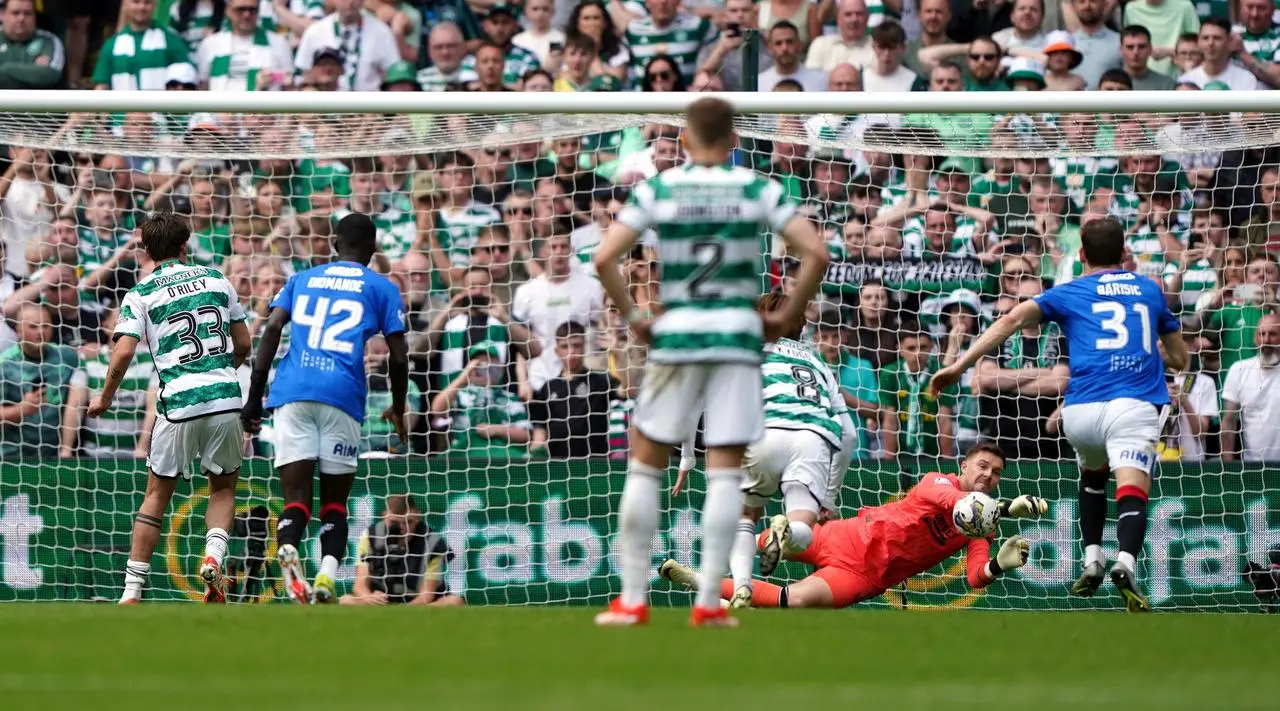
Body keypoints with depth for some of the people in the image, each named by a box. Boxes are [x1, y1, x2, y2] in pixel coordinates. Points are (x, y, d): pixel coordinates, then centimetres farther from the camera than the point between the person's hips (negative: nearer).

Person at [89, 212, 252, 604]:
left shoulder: (140, 295, 3)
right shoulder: (214, 278, 11)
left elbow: (123, 354, -8)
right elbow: (243, 344, 15)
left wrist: (105, 398, 8)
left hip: (178, 405, -1)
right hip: (225, 397, 1)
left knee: (156, 495, 10)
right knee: (224, 488, 19)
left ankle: (132, 592, 6)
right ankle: (213, 556, -7)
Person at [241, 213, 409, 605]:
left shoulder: (301, 279, 22)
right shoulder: (382, 288, 16)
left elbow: (272, 328, 7)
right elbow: (398, 356, 10)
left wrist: (254, 395, 5)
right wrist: (398, 410, 25)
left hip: (291, 393, 1)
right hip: (343, 395, -1)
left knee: (296, 500, -3)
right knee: (334, 503, 9)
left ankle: (287, 550, -36)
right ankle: (327, 577, -17)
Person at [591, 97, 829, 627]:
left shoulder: (656, 190, 1)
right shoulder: (758, 190, 1)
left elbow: (603, 259, -8)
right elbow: (816, 253, -6)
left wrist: (632, 316, 3)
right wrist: (787, 316, 3)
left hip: (675, 336, 0)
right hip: (738, 335, 0)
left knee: (645, 465, 9)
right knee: (724, 473, 3)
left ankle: (632, 599, 6)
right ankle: (708, 603, -2)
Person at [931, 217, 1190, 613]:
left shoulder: (1069, 293, 19)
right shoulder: (1149, 289, 25)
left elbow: (1014, 319, 3)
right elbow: (1180, 359, 33)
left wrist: (961, 365, 1)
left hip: (1081, 410, 1)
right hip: (1134, 404, -1)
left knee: (1092, 476, 31)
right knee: (1131, 492, -17)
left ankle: (1091, 563, 21)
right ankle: (1125, 564, -44)